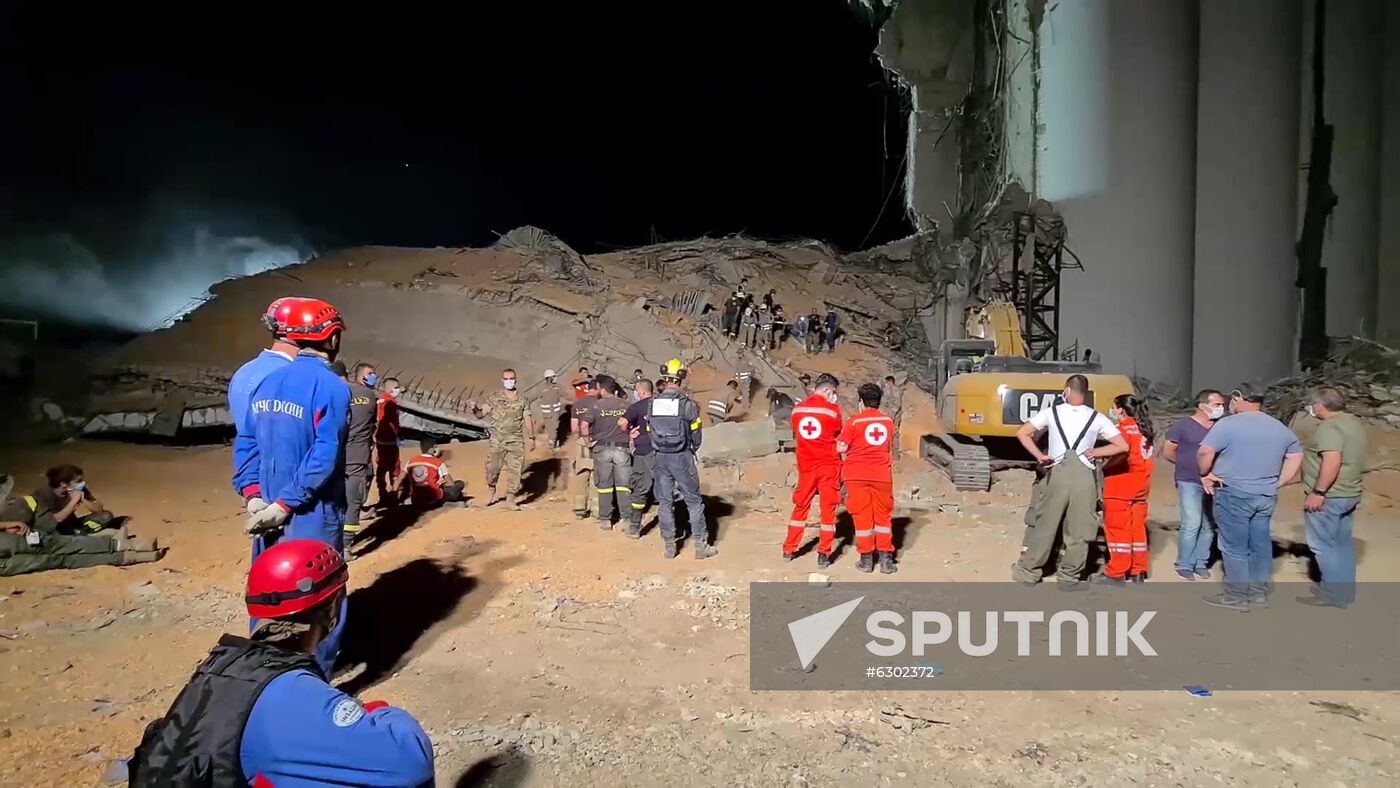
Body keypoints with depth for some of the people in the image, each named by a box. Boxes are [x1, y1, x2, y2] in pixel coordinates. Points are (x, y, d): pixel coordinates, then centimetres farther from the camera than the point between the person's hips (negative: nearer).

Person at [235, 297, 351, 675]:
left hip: (268, 511, 7)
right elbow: (324, 457, -22)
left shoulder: (267, 382, 5)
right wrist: (285, 504, -15)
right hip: (313, 516, -7)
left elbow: (247, 443, 4)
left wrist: (253, 495, 0)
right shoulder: (331, 386, -15)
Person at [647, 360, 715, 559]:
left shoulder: (652, 404, -2)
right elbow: (696, 436, -4)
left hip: (661, 457, 3)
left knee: (665, 501, 12)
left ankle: (669, 545, 18)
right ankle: (701, 545, 9)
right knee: (694, 501, 6)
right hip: (682, 457, -3)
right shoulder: (688, 404, -12)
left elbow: (650, 431, 4)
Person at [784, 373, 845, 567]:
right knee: (828, 508, 5)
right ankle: (823, 554, 5)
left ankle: (789, 550, 21)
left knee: (800, 506, 16)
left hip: (806, 465, 4)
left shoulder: (797, 409, 4)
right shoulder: (832, 410, -8)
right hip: (828, 465, -3)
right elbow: (838, 435, 6)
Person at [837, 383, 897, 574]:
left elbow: (841, 448, -11)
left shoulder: (855, 421, -8)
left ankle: (866, 559, 10)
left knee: (862, 515, 5)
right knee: (883, 515, 11)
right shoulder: (889, 421, 5)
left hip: (857, 475, -3)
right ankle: (886, 559, 10)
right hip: (881, 475, 3)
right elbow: (889, 447, 15)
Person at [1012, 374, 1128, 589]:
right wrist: (1095, 453, 6)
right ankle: (1069, 578, 16)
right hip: (1084, 476, 0)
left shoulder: (1051, 412, 2)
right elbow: (1122, 446, 2)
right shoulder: (1097, 418, 3)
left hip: (1057, 474, 0)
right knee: (1078, 531, 9)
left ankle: (1028, 571, 18)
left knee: (1043, 526, 10)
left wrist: (1040, 456, 2)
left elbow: (1022, 433, 0)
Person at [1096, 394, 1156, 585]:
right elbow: (1136, 455, 10)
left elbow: (1121, 452, -25)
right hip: (1140, 484, 8)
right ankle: (1138, 571, 20)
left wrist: (1103, 468, -16)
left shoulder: (1125, 429, -12)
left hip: (1121, 486, -8)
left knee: (1118, 528, -2)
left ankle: (1116, 573, 2)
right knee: (1137, 527, 13)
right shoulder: (1144, 429, 13)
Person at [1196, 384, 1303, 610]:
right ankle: (1259, 592, 24)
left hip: (1234, 494, -7)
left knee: (1234, 548, 1)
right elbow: (1296, 457, 18)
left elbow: (1205, 452, -22)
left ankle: (1237, 596, 6)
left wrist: (1205, 474, -6)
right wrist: (1277, 483, 16)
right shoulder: (1280, 428, 11)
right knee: (1260, 544, 15)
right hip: (1266, 496, 7)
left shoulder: (1229, 424, -13)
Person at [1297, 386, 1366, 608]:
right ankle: (1346, 591, 24)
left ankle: (1333, 595, 3)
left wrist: (1318, 492, -26)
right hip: (1349, 494, 10)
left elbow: (1332, 461, -29)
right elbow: (1348, 458, 20)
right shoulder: (1355, 423, 13)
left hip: (1328, 496, -10)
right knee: (1342, 543, 16)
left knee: (1324, 545, -2)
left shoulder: (1330, 426, -19)